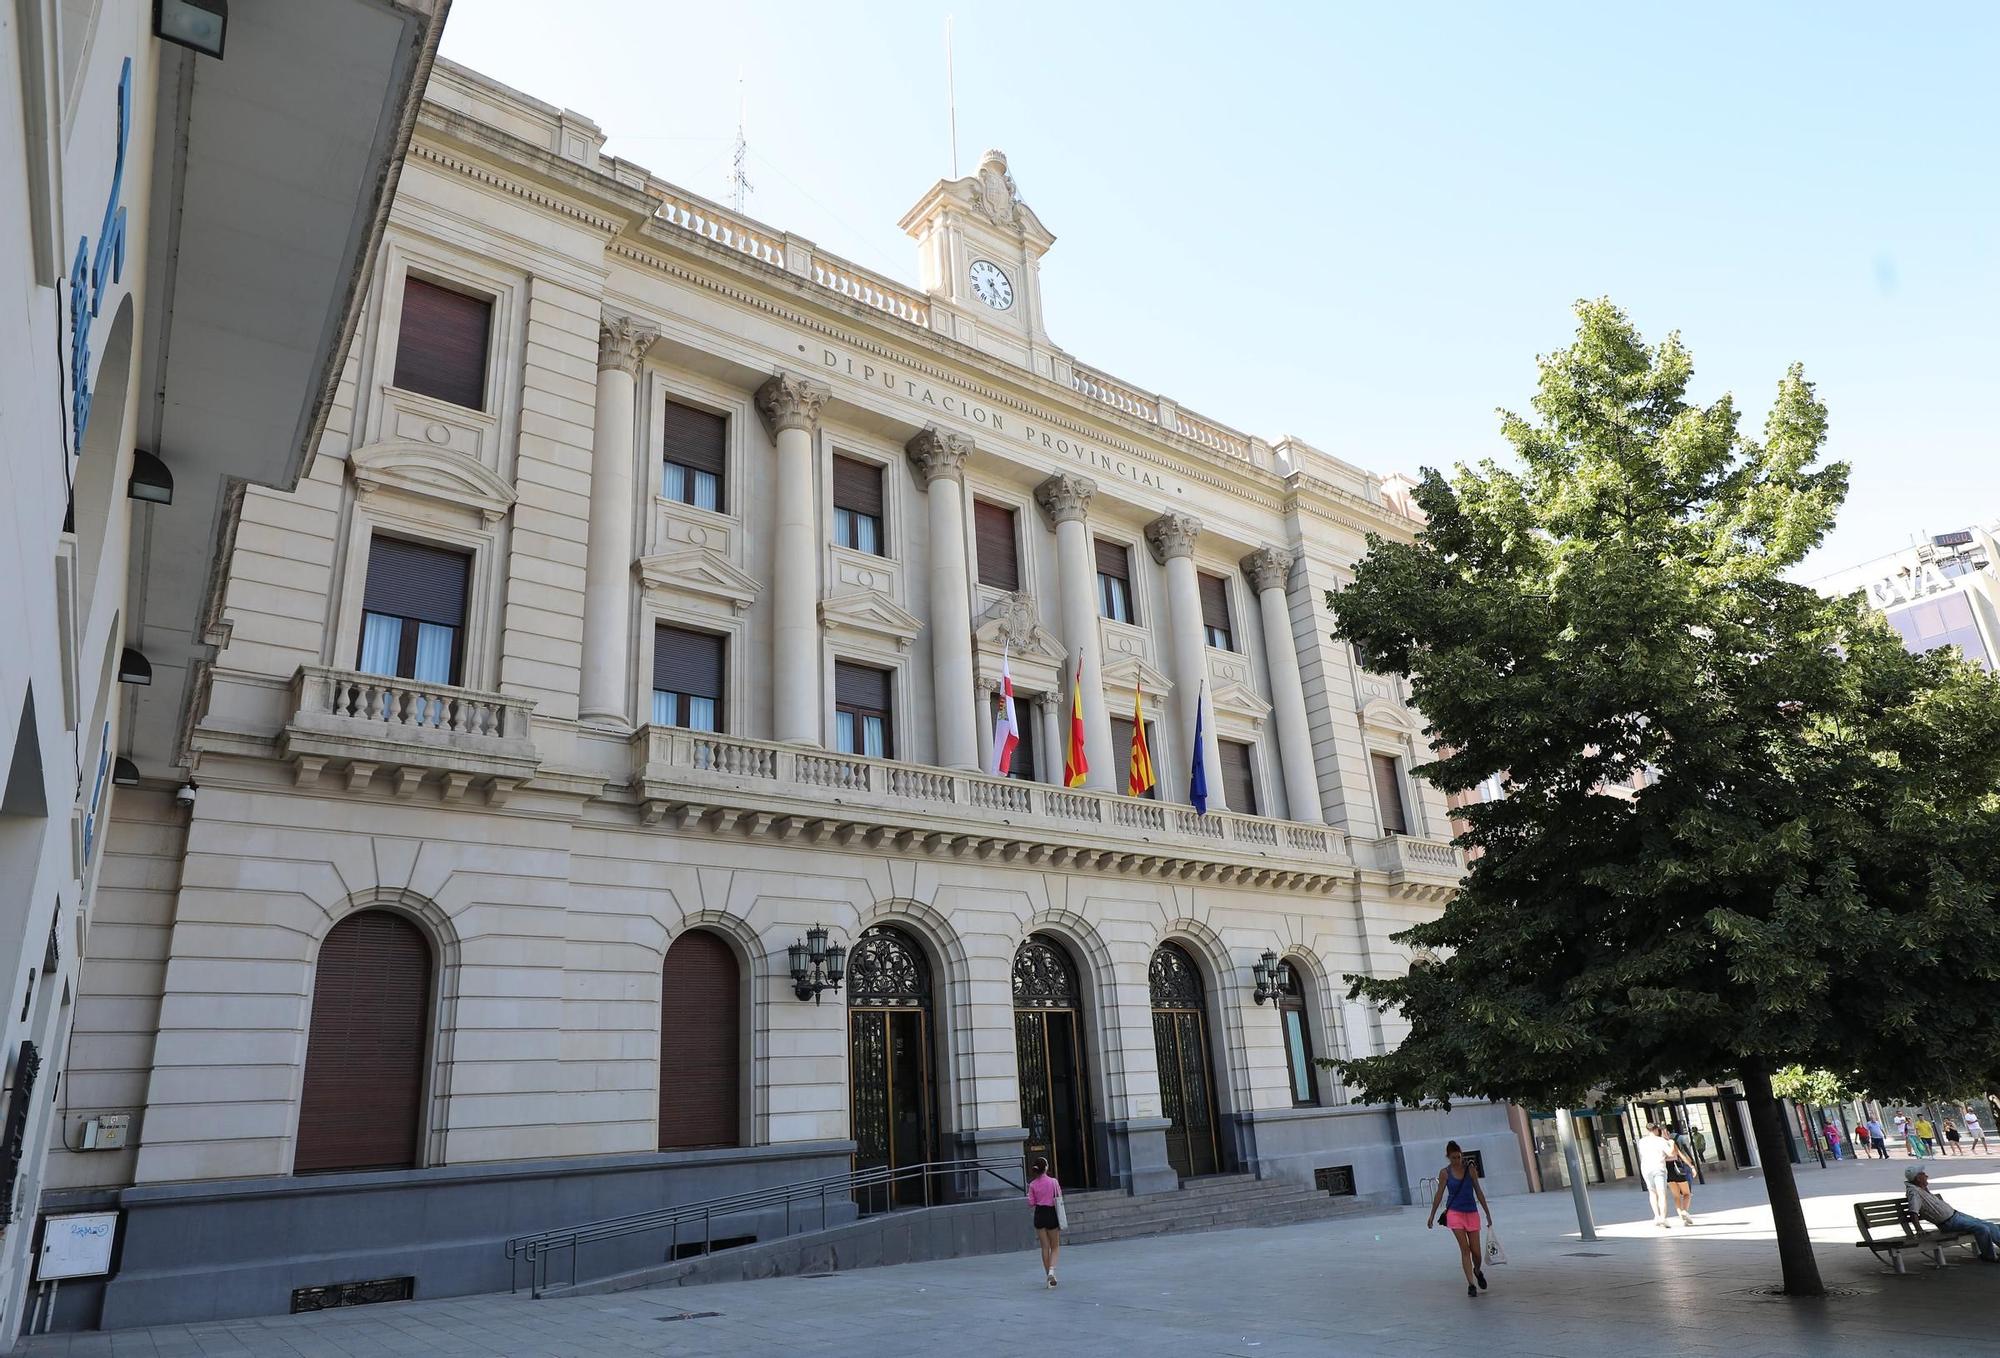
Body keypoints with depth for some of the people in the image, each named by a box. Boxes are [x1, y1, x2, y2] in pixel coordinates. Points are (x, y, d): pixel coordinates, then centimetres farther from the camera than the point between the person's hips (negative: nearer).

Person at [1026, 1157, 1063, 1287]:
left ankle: (1049, 1276, 12)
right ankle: (1052, 1270, -13)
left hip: (1039, 1214, 2)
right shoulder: (1053, 1181, -9)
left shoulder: (1032, 1184, -3)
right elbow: (1059, 1198, -7)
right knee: (1055, 1247, 10)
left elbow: (1031, 1203, -3)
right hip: (1051, 1214, -2)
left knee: (1045, 1247, 11)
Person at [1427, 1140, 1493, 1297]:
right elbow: (1439, 1194, 4)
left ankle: (1478, 1271, 35)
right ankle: (1471, 1284, -5)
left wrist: (1488, 1214, 8)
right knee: (1464, 1249, -10)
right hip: (1455, 1213, -1)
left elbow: (1478, 1192, 6)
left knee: (1476, 1251, 4)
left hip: (1472, 1213, 1)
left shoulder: (1471, 1170, -1)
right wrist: (1432, 1215, 6)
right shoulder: (1445, 1173, -4)